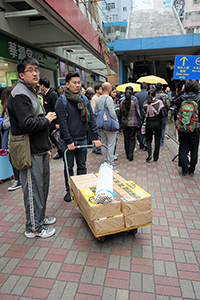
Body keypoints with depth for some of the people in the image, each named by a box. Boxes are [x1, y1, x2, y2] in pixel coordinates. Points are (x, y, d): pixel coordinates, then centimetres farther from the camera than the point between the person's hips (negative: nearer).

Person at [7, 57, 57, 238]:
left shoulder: (32, 93, 18)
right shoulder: (19, 94, -14)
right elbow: (27, 124, -27)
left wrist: (47, 147, 18)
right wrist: (47, 119, -11)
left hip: (40, 150, 10)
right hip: (30, 153, -10)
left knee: (42, 186, 19)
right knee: (33, 190, 1)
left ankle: (40, 217, 37)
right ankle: (33, 228, 17)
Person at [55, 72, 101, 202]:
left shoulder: (85, 100, 7)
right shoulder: (62, 101, -7)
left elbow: (92, 119, 4)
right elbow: (63, 123, -12)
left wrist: (95, 137, -4)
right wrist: (69, 141, -16)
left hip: (82, 140, 4)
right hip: (67, 141, -3)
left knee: (82, 166, 13)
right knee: (69, 167, 9)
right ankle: (69, 190, 24)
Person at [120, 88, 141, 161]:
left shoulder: (121, 103, -2)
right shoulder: (134, 103, -9)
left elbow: (121, 113, 9)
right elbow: (138, 114, -4)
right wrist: (138, 123, 9)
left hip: (124, 123, 3)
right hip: (133, 123, -3)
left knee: (126, 139, 12)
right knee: (132, 139, 3)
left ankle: (127, 155, 19)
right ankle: (130, 156, -2)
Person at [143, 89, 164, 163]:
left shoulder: (145, 103, -6)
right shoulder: (159, 102, -9)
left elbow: (145, 114, -1)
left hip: (149, 123, 0)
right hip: (158, 123, 0)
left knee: (148, 139, 15)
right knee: (157, 140, 11)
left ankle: (149, 154, -5)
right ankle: (155, 157, 19)